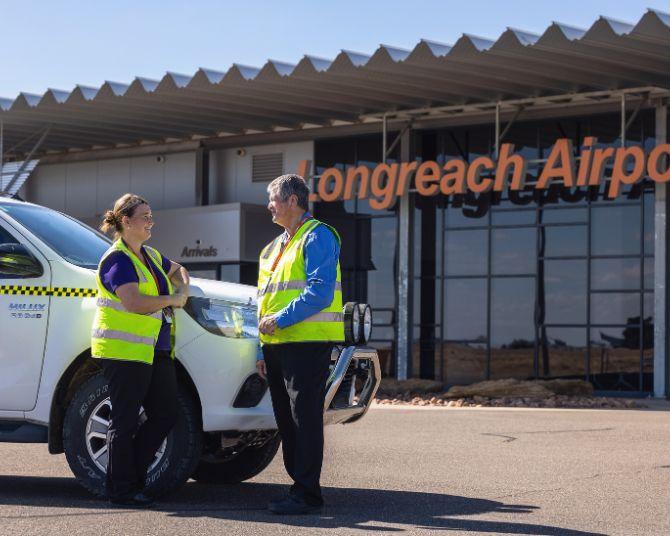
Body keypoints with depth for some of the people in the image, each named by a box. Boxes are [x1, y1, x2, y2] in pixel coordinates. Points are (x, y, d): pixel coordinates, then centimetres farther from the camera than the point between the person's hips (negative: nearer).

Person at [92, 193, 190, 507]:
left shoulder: (150, 256, 17)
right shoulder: (117, 260, -11)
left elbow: (177, 270, 36)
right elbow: (135, 303, -23)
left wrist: (183, 290, 13)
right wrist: (172, 300, -9)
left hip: (156, 350, 9)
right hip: (124, 351, -9)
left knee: (165, 415, 8)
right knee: (125, 422, -3)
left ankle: (134, 472, 19)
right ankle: (121, 489, 3)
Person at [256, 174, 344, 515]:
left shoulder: (317, 237, -7)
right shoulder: (274, 247, 22)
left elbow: (320, 292, -19)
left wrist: (280, 320, -18)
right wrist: (262, 350, 20)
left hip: (308, 342, -9)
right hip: (278, 345, 9)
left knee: (304, 417, -9)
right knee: (286, 419, 11)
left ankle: (306, 493, -7)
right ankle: (299, 486, 18)